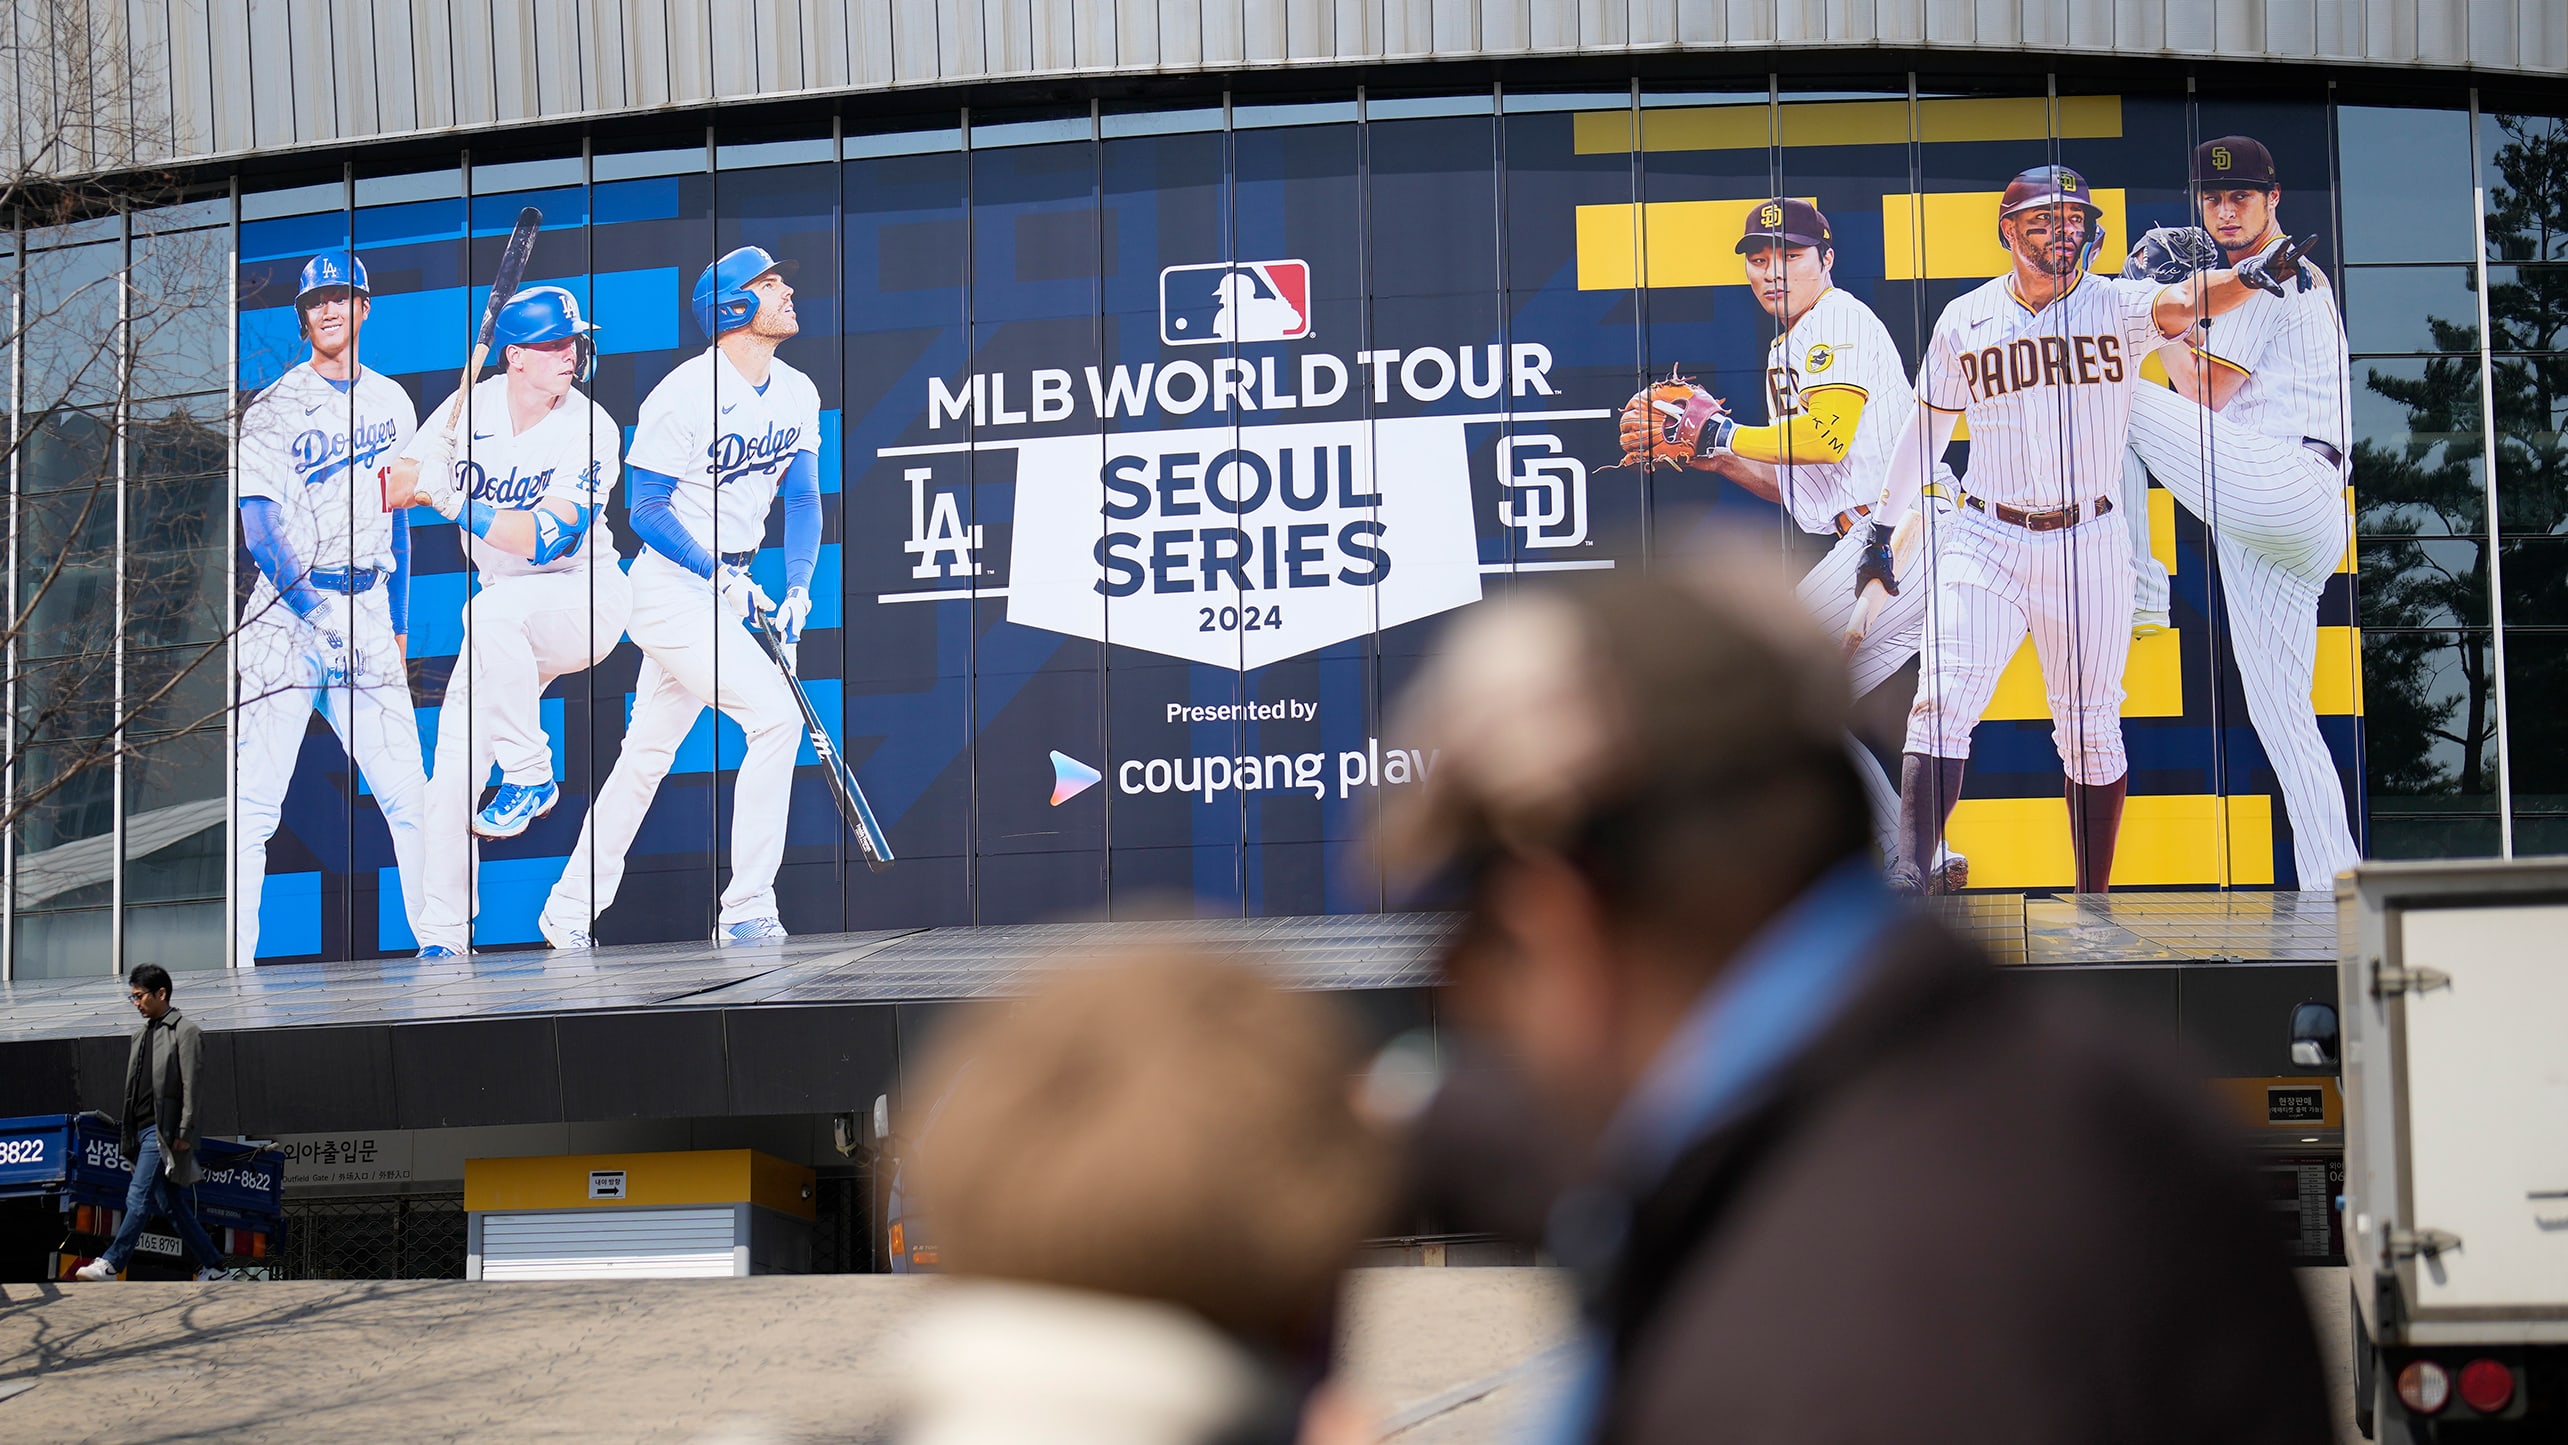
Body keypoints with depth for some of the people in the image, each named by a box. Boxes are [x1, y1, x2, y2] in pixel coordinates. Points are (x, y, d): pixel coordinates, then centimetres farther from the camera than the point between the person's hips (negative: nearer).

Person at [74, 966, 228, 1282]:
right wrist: (127, 1134, 16)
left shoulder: (185, 1031, -3)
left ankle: (112, 1264, -15)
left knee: (138, 1197, -14)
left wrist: (184, 1132, -15)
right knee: (170, 1204, 7)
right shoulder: (142, 1034, 20)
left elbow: (191, 1086, -9)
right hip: (143, 1130, 9)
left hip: (164, 1130, -9)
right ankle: (211, 1265, 12)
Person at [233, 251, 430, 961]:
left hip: (369, 612, 4)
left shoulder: (392, 402, 14)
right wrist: (315, 608, -23)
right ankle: (235, 960, -5)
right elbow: (259, 526, -11)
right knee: (255, 801, -8)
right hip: (287, 610, -4)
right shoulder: (275, 409, -3)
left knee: (409, 796, 0)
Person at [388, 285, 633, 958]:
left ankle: (531, 776, -22)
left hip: (586, 596, -5)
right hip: (507, 613, 5)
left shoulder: (589, 430, -18)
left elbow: (545, 538, -28)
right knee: (454, 760, -4)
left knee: (492, 610, -36)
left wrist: (457, 505, -36)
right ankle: (442, 939, 5)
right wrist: (418, 481, -27)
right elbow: (395, 484, -3)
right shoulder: (471, 406, -4)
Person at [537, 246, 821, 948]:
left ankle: (570, 912, 22)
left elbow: (802, 499, 11)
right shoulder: (684, 393, -16)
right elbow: (647, 510, -14)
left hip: (727, 587, 8)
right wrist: (722, 577, -20)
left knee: (649, 752, 12)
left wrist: (798, 588, -3)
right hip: (674, 585, -8)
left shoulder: (797, 394, 6)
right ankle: (747, 913, -14)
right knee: (775, 715, -19)